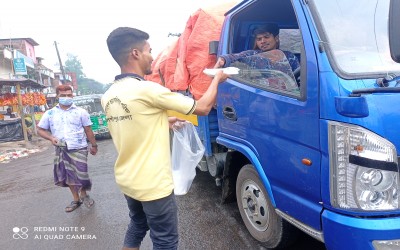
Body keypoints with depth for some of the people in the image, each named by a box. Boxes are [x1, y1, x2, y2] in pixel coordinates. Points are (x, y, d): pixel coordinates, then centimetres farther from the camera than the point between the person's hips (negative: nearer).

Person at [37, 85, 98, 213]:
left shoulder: (81, 112, -2)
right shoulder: (50, 113, 3)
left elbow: (88, 130, 2)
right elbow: (40, 130, 8)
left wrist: (93, 145, 4)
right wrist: (51, 138, -9)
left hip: (79, 149, -3)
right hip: (61, 150, 3)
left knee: (81, 174, -3)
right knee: (68, 175, 12)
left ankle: (84, 194, 28)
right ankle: (76, 199, 30)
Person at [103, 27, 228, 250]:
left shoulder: (109, 96, 2)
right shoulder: (147, 89, -21)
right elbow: (203, 108, -13)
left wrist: (165, 122, 18)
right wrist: (217, 79, 3)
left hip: (127, 181, 8)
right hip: (153, 185, -8)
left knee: (137, 228, 28)